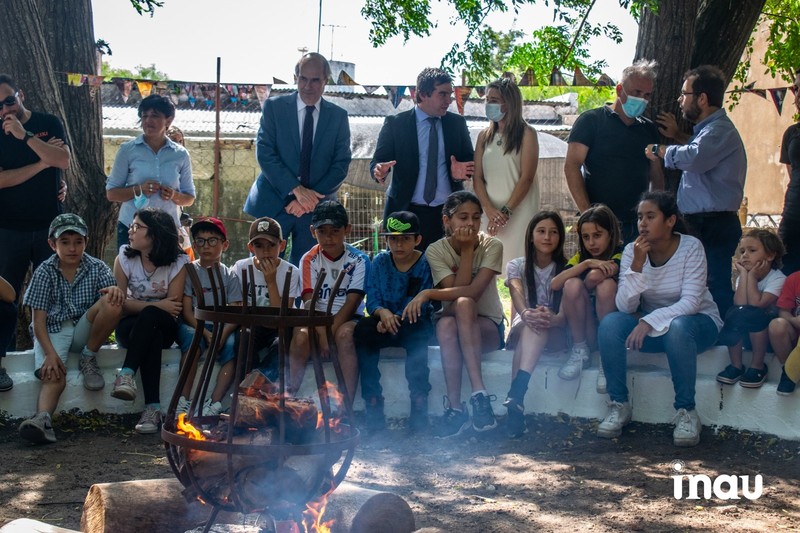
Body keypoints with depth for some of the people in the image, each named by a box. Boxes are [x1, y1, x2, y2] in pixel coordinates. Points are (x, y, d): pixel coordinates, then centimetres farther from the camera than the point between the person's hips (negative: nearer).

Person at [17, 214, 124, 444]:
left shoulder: (97, 268, 5)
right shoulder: (45, 272, 0)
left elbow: (114, 296, -8)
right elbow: (39, 319, -5)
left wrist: (116, 291, -35)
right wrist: (51, 354, -20)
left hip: (83, 331, 2)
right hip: (53, 332, -2)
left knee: (112, 303, -26)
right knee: (54, 377, -32)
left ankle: (89, 358, -9)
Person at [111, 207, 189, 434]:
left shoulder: (177, 263, -6)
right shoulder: (124, 258, -2)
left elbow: (173, 307, -9)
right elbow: (121, 303, -8)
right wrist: (157, 305, -19)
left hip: (164, 326, -1)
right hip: (131, 326, 1)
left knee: (149, 316, -37)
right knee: (152, 336, -36)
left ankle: (127, 374, -43)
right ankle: (153, 408, -44)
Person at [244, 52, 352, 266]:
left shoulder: (338, 116, 7)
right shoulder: (274, 106, 2)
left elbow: (341, 164, 2)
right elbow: (264, 152, -6)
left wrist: (312, 197, -11)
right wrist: (296, 190, -16)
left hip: (317, 207, 1)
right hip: (274, 204, -1)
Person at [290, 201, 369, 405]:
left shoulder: (359, 259, -3)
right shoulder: (309, 260, 0)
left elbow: (353, 302, -10)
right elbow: (309, 301, -9)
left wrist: (330, 330, -22)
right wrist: (322, 333, -24)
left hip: (347, 318, -1)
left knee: (344, 334, -35)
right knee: (301, 336, -31)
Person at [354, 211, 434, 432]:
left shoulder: (425, 264, -4)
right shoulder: (380, 262, 5)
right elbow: (372, 300, -1)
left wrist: (396, 319, -26)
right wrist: (383, 313, -24)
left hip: (414, 323, -3)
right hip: (384, 322, 3)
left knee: (416, 333, -37)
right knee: (362, 329, -29)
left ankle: (419, 403, -32)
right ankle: (373, 403, -28)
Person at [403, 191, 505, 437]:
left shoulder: (492, 246, -10)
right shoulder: (436, 251, -6)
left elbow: (472, 292, -24)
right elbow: (459, 289, -19)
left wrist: (427, 294, -27)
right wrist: (467, 250, -21)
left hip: (487, 326, -1)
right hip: (453, 327, 1)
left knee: (462, 304, -35)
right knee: (445, 324, -36)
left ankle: (474, 396, -42)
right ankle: (455, 406, -38)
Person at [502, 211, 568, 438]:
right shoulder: (517, 266, 7)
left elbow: (566, 308, -13)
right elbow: (517, 295, -16)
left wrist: (555, 318, -40)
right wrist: (526, 314, -42)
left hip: (555, 333, 0)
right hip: (521, 330, 1)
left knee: (540, 323, -38)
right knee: (532, 322, -37)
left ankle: (516, 393, -61)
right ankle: (516, 400, -58)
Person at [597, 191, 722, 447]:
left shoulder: (691, 247, -17)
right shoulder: (632, 250, -9)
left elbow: (691, 302, -26)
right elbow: (625, 307, -17)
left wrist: (650, 321, -37)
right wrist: (637, 265, -30)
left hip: (697, 323, -3)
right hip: (649, 326, 3)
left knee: (678, 327, -38)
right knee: (610, 323, -24)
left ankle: (686, 411, -22)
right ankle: (619, 405, -11)